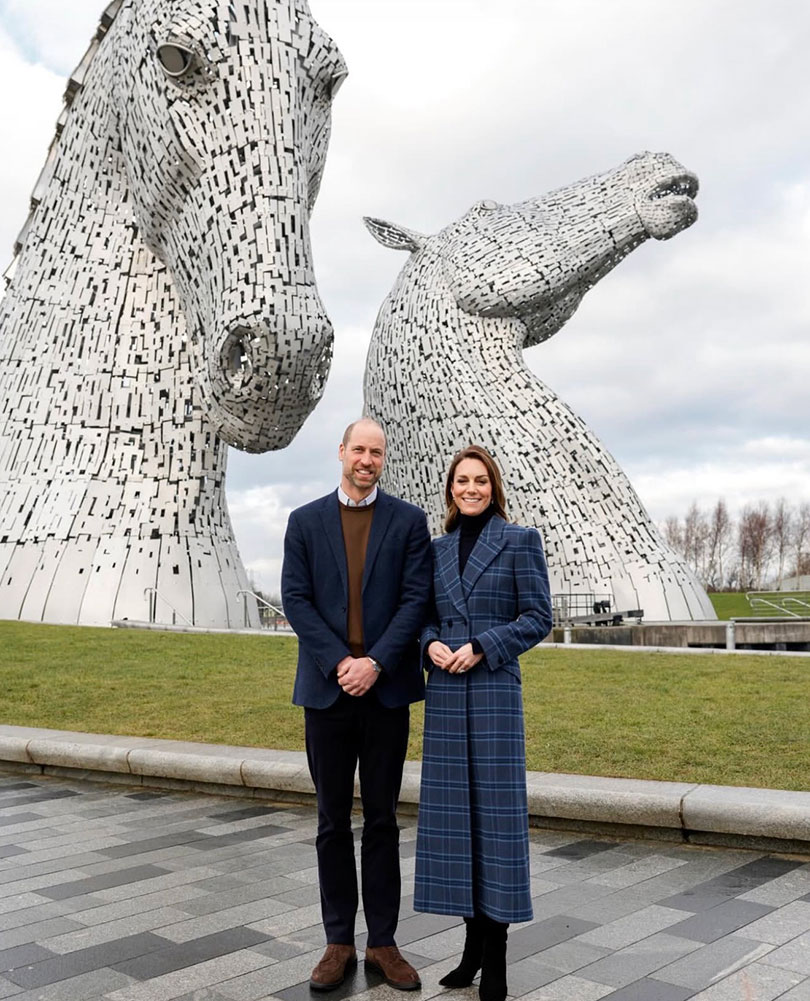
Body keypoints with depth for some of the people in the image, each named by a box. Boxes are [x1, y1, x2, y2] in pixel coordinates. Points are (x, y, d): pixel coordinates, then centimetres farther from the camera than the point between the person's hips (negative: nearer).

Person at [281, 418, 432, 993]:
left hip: (386, 687, -1)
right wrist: (339, 662, -12)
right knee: (333, 821, 9)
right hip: (327, 687, 1)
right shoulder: (306, 521, 6)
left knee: (382, 820, 9)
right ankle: (339, 943, 21)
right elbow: (296, 599, -1)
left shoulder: (409, 520, 3)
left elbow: (416, 598, -4)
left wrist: (375, 662, -14)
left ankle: (383, 942, 21)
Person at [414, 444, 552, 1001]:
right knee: (454, 807, 7)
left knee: (495, 808, -1)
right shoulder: (439, 548, 12)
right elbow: (427, 615, 15)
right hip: (445, 692, 5)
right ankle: (474, 940, 22)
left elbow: (539, 618, -4)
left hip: (494, 689, -4)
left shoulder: (520, 540, -1)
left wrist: (481, 647, -15)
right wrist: (431, 644, -7)